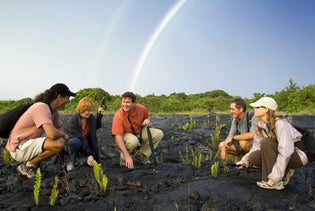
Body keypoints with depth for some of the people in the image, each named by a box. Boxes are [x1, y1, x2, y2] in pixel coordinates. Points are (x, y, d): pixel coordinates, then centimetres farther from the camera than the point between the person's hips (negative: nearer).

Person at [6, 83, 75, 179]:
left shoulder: (53, 110, 4)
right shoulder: (42, 107, -25)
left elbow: (60, 127, 15)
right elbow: (52, 134, -36)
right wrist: (63, 135, -14)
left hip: (29, 142, 10)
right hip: (19, 148, -10)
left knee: (61, 139, 13)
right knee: (59, 143, -27)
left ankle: (31, 162, 11)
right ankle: (27, 166, -5)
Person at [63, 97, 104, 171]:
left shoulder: (91, 118, -6)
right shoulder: (73, 120, -23)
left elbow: (95, 127, 18)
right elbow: (79, 138, -29)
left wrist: (99, 114, 3)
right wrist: (88, 154, -33)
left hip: (85, 143, 6)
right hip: (69, 143, -6)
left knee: (95, 159, -13)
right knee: (75, 142, -40)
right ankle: (72, 161, -10)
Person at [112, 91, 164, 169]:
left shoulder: (142, 108, -16)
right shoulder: (118, 116, -29)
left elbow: (147, 116, 10)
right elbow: (118, 137, -33)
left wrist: (147, 120, -17)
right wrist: (127, 156, -40)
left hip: (139, 132, 5)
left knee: (159, 134, -12)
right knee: (133, 141, -40)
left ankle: (141, 155, 1)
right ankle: (124, 157, -6)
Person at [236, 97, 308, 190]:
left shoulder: (280, 123, -26)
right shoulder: (261, 124, -3)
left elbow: (286, 152, -31)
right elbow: (257, 146, 1)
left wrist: (274, 177, -31)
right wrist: (245, 160, -12)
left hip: (297, 157, -7)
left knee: (266, 142, -30)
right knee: (253, 157, -16)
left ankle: (276, 182, -19)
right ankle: (285, 172, 3)